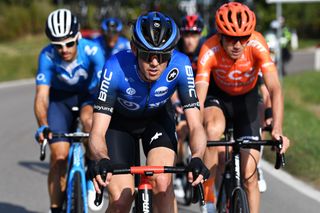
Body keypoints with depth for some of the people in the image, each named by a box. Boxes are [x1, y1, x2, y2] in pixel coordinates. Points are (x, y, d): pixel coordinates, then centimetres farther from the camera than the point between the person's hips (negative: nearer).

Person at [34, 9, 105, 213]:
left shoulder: (92, 51, -30)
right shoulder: (47, 56, -27)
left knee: (90, 121, -34)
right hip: (60, 97, 1)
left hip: (88, 94, -1)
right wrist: (43, 126, -47)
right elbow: (42, 95, -30)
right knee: (59, 155, -10)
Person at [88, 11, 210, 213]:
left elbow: (196, 126, -32)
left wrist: (197, 158, -53)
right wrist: (102, 161, -57)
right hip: (120, 121, -1)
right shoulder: (116, 68, -37)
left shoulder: (180, 66, -33)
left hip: (157, 118, 1)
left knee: (162, 183, -24)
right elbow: (97, 132, -36)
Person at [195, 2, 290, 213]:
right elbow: (198, 99, -39)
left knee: (249, 174, -7)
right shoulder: (210, 50, -33)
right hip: (217, 96, -1)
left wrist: (277, 130, -54)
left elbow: (275, 89, -40)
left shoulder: (257, 45, -33)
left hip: (247, 99, 1)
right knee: (213, 129, -35)